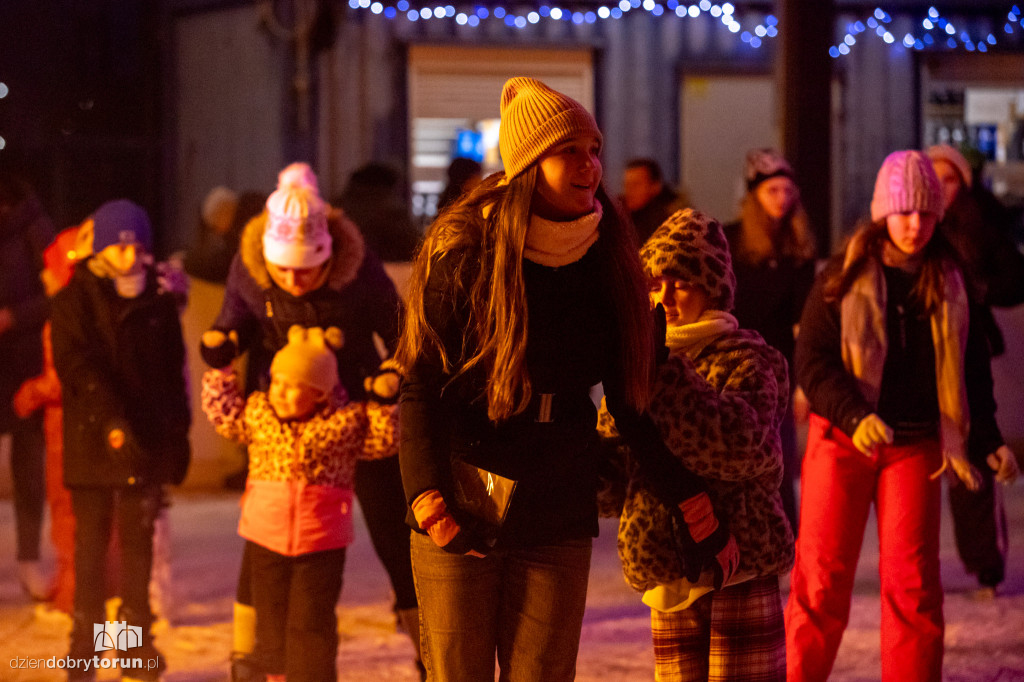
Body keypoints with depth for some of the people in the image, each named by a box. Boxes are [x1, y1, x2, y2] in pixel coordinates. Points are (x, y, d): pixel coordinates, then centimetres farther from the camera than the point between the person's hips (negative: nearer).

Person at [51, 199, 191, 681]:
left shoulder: (158, 297, 8)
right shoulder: (75, 299, -3)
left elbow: (173, 368, 13)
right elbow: (76, 366, -13)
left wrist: (178, 429, 8)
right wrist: (110, 420, -25)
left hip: (148, 441, 3)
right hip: (93, 441, -3)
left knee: (139, 543, 8)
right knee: (91, 543, 1)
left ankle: (137, 640, 16)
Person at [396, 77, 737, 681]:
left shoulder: (607, 263, 5)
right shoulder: (462, 251, -6)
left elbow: (637, 400, 12)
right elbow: (421, 387, -8)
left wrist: (697, 511, 9)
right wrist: (433, 507, -21)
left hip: (559, 524, 3)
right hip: (462, 518, -3)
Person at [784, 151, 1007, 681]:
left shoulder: (951, 282, 5)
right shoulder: (844, 277, -3)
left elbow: (971, 366, 12)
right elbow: (811, 359, -7)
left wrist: (987, 439, 2)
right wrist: (855, 417, -22)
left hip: (916, 444, 2)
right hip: (842, 440, -2)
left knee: (912, 579, -1)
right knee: (821, 575, -2)